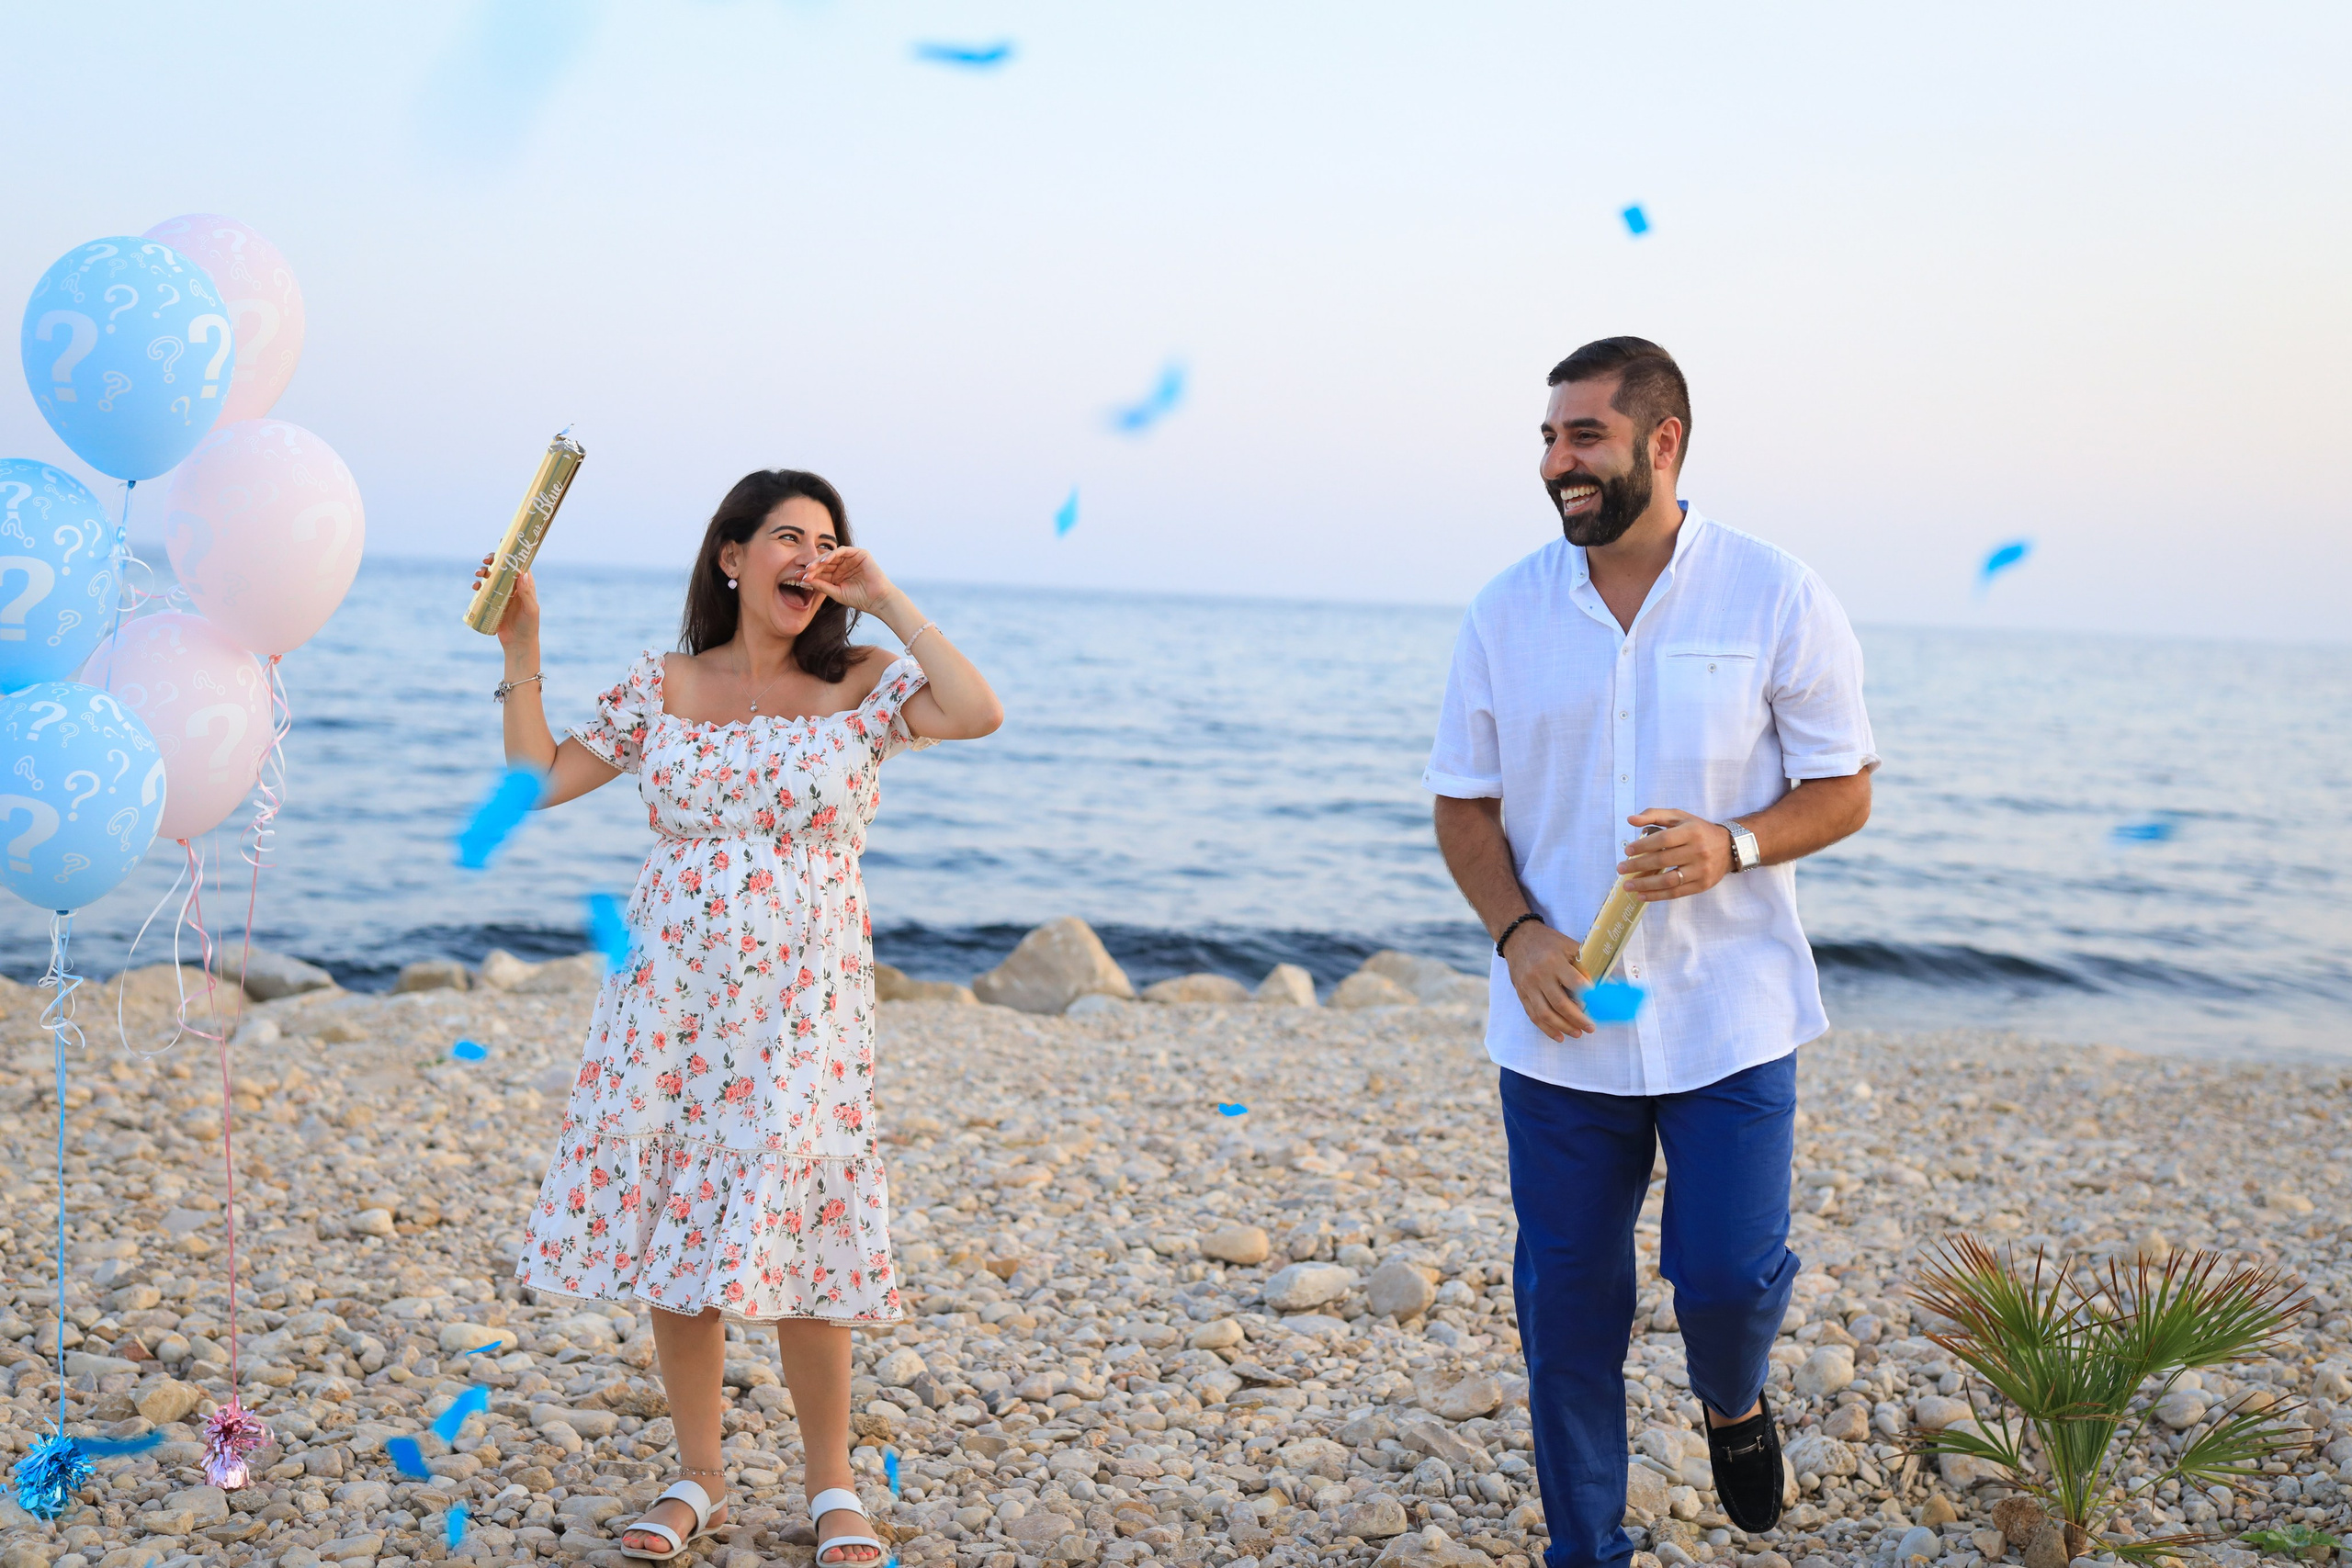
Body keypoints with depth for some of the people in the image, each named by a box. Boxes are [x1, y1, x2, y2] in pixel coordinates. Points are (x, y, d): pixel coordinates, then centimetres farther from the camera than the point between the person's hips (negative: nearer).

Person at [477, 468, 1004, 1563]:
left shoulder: (863, 688, 1)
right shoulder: (661, 689, 7)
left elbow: (979, 713, -17)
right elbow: (540, 780, 10)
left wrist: (888, 602, -11)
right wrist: (521, 653, 4)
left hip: (801, 1008, -2)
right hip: (670, 1000, 3)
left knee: (795, 1240, -3)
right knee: (672, 1230, 6)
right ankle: (697, 1480, 22)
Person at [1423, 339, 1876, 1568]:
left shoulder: (1775, 598, -5)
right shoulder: (1507, 613, 1)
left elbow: (1843, 789, 0)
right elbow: (1464, 804, 6)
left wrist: (1734, 846, -20)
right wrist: (1517, 933, -11)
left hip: (1729, 1016, -2)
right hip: (1558, 1021, 2)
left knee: (1727, 1275, -3)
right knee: (1567, 1304, 8)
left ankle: (1733, 1403, 35)